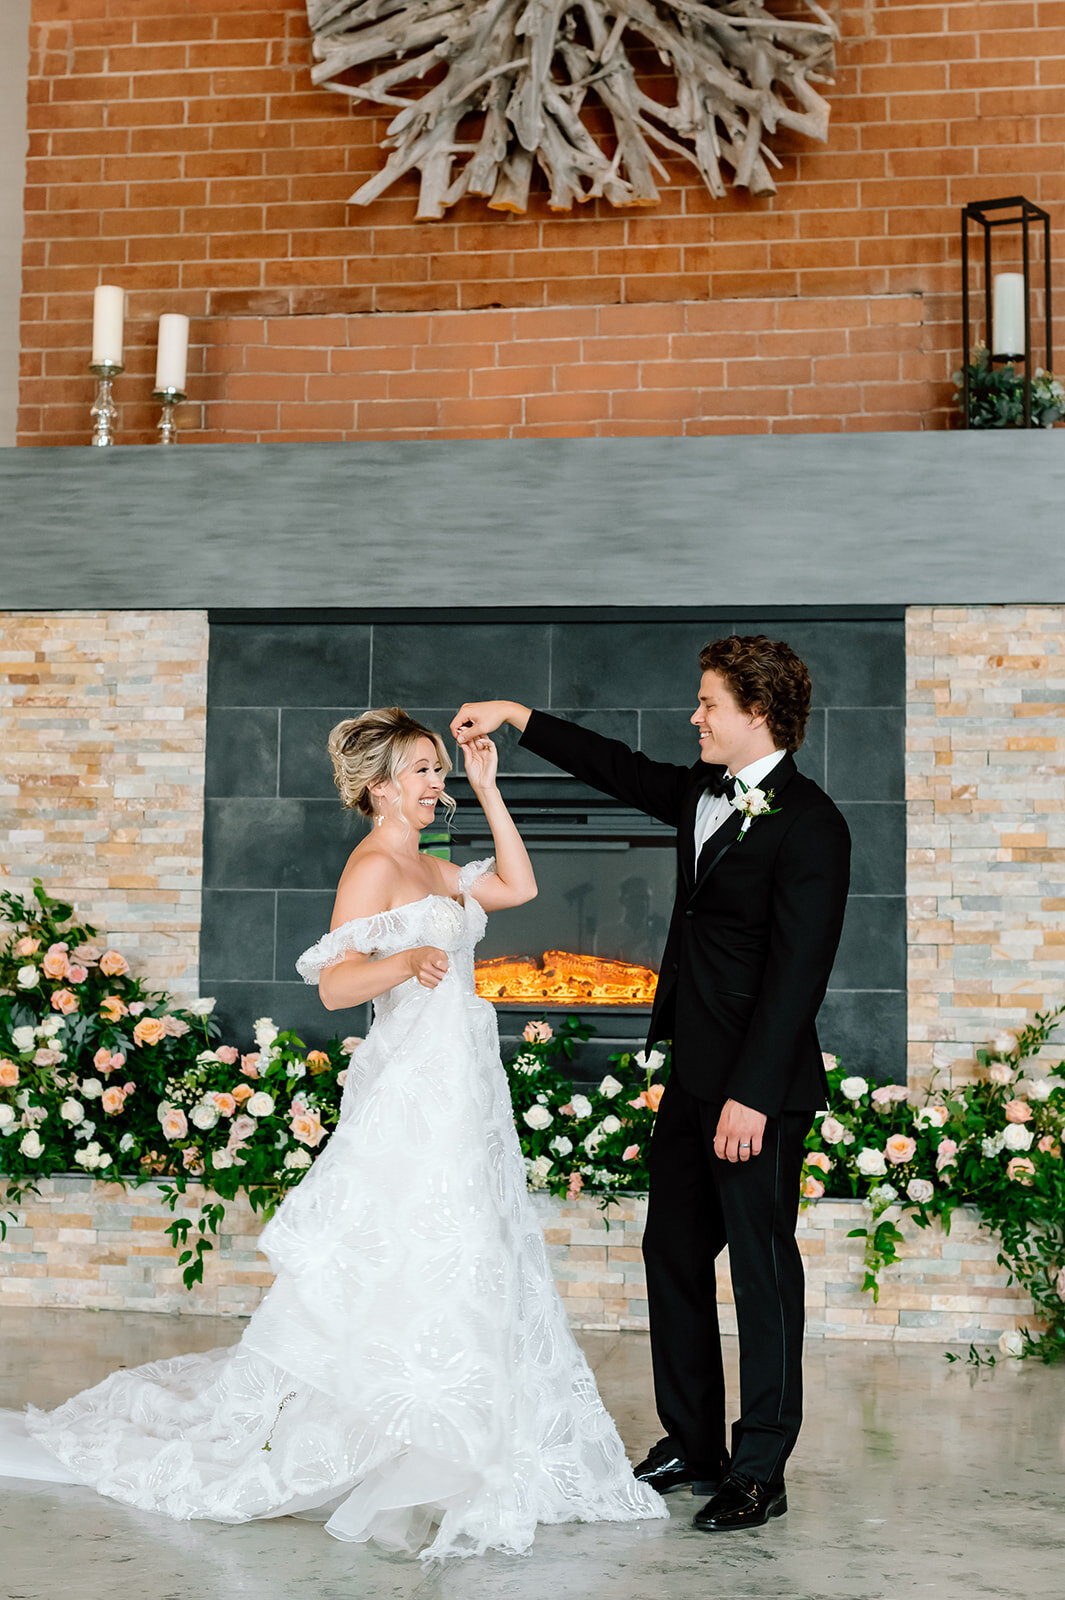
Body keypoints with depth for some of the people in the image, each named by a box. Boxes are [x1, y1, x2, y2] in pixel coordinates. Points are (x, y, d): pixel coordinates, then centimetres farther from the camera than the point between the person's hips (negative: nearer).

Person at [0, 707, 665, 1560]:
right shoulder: (374, 866, -11)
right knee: (405, 1274, -9)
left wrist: (487, 789, 15)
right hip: (412, 1096, -10)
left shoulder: (425, 868, 16)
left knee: (464, 1267, 11)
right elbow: (334, 984, -19)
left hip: (461, 1091, 10)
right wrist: (407, 961, -39)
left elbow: (518, 886, 20)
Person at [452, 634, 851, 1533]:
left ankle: (759, 1473, 12)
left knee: (763, 1267, 1)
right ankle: (692, 1444, 27)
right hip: (694, 1074, 9)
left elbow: (797, 972, -20)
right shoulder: (703, 793, 10)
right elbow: (621, 770, 26)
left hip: (760, 1087, -9)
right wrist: (518, 717, 24)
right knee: (673, 1251, 14)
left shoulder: (809, 826, -16)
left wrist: (752, 1095, -21)